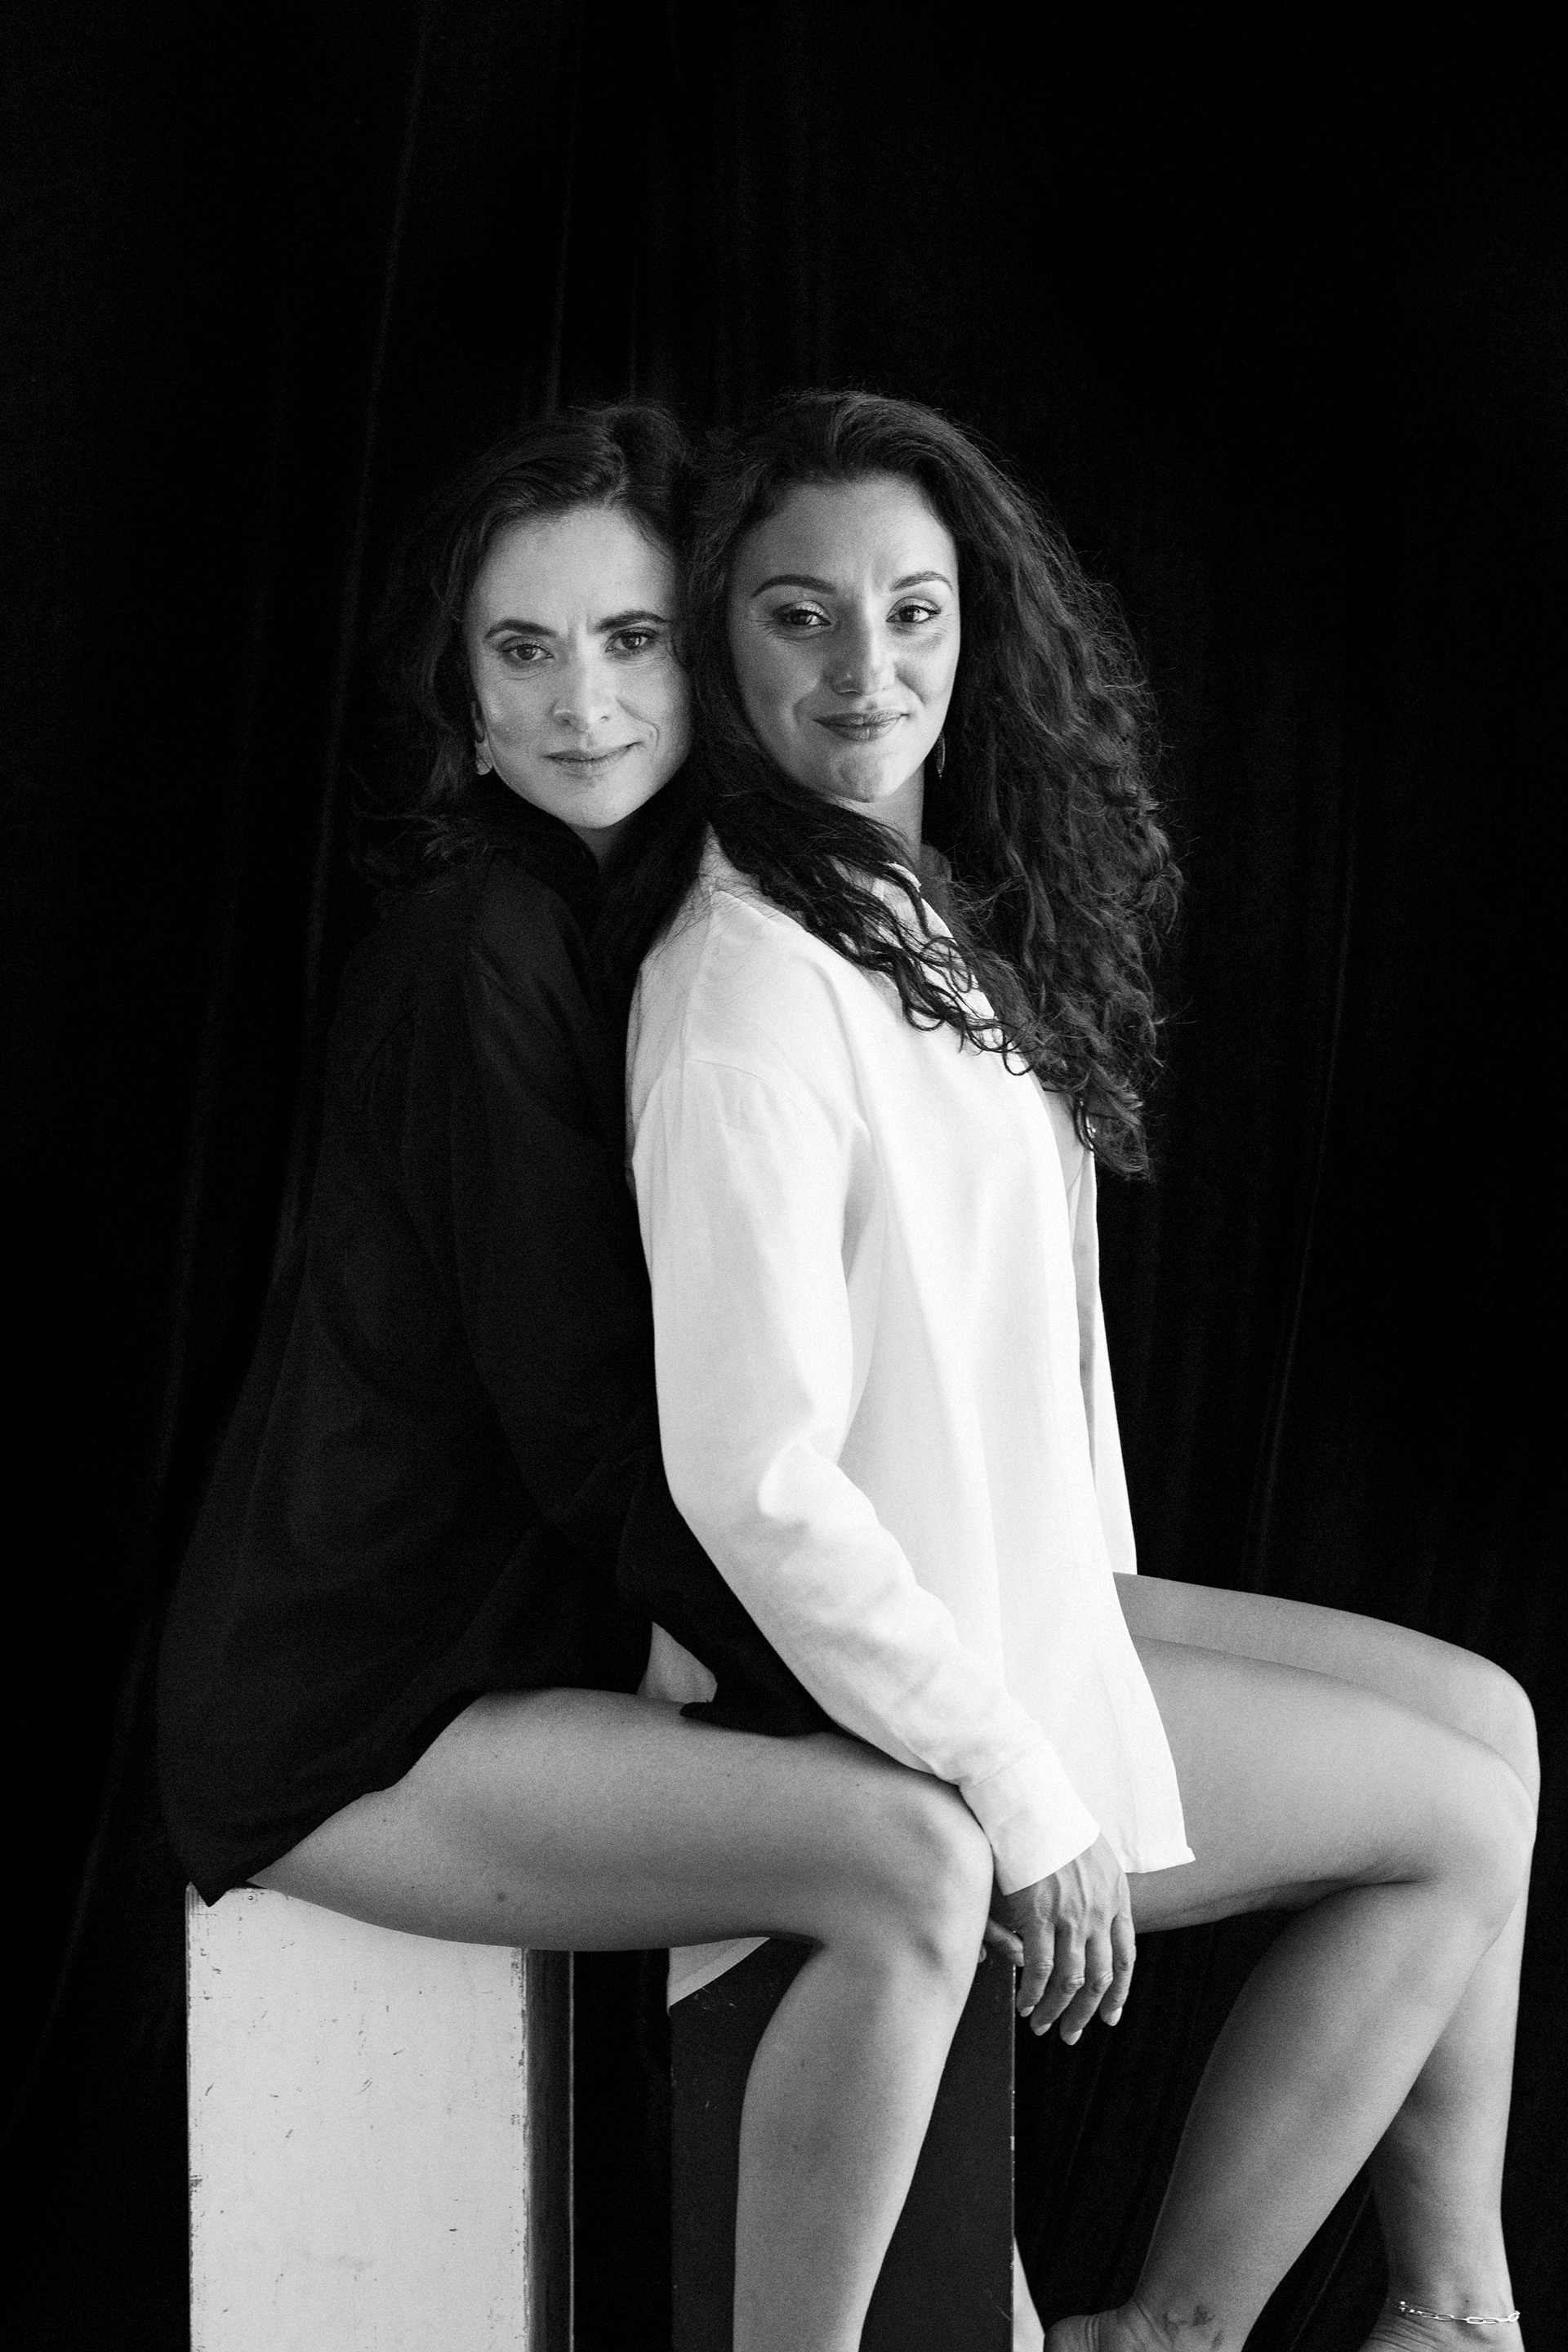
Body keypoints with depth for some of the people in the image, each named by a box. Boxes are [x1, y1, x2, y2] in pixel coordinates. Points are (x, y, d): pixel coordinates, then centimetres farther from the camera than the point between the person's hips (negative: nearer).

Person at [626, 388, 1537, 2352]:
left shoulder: (948, 910, 6)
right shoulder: (748, 980, -25)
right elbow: (752, 1477, -28)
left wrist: (1098, 1593, 9)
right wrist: (1020, 1792, -21)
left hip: (1009, 1595, 9)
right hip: (851, 1695, -9)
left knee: (1486, 1719, 12)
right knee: (1463, 1819, 2)